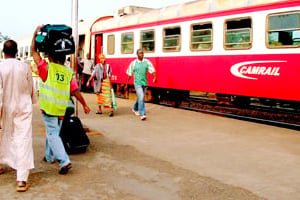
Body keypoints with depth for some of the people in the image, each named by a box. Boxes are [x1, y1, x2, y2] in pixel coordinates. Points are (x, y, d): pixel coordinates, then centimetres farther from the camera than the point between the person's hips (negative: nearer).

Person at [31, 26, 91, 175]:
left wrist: (36, 34, 11)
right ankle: (49, 156, 37)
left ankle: (64, 161, -17)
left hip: (49, 108, -5)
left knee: (53, 135, -5)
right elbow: (75, 91, 2)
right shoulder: (68, 72, 4)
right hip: (62, 109, 5)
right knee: (53, 132, 22)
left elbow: (33, 51, 2)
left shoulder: (47, 68, -6)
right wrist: (84, 105, 10)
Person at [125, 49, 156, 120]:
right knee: (141, 97, -17)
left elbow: (152, 70, -8)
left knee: (140, 98, 19)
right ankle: (142, 114, -15)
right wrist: (126, 84, 5)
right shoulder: (133, 63, -2)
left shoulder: (147, 62, 2)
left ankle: (135, 108, 45)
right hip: (137, 83, -4)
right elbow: (129, 74, 4)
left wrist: (154, 77, -26)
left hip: (145, 83, 4)